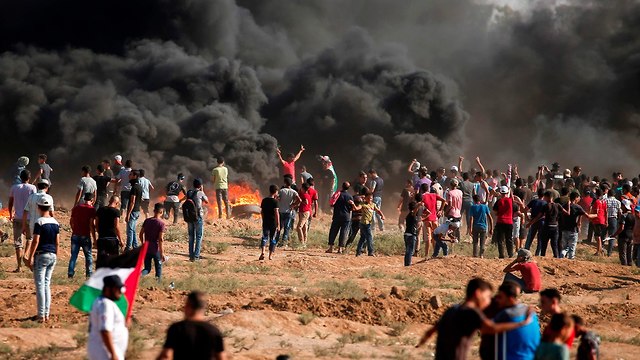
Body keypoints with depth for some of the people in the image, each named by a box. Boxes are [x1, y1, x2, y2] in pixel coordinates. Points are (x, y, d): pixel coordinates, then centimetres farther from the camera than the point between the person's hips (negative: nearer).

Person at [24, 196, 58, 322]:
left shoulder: (39, 222, -13)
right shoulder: (55, 222, 7)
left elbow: (36, 241, -17)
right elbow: (57, 242, 10)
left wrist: (30, 257, -13)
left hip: (41, 255, -6)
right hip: (52, 255, 6)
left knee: (40, 285, -3)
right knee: (47, 284, 13)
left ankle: (41, 315, -5)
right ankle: (46, 314, 13)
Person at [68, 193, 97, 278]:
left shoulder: (76, 208, 9)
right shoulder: (91, 209, -7)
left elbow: (71, 221, 13)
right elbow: (91, 224, -12)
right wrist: (94, 238, -8)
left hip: (75, 235, 4)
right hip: (85, 236, -4)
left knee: (74, 255, 7)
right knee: (88, 255, 10)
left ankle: (70, 273, -2)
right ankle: (89, 273, 11)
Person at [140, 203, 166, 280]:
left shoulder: (147, 221, 1)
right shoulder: (161, 223, -13)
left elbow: (141, 234, 6)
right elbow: (160, 239, -17)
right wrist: (162, 253, -13)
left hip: (146, 248, 4)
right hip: (156, 250, -4)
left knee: (147, 268, 11)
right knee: (158, 268, 13)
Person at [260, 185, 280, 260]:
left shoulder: (264, 200, 4)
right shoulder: (275, 201, -12)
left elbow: (262, 212, 11)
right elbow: (276, 213, -16)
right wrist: (278, 224, -13)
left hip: (265, 222, 4)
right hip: (273, 222, -4)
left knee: (264, 237, 9)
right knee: (273, 239, 8)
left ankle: (262, 252, -13)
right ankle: (271, 255, 10)